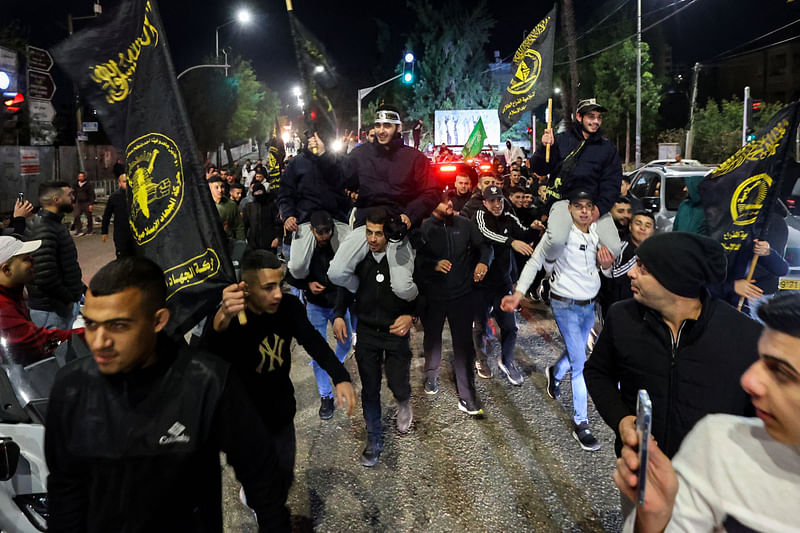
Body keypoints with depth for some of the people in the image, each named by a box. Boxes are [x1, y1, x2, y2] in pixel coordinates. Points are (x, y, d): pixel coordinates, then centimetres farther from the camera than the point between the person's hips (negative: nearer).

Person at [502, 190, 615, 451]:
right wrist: (518, 293, -26)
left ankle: (554, 373, 57)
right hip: (565, 305, -6)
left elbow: (603, 265, 12)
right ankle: (581, 423, 5)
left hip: (589, 304, 6)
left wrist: (606, 261, -13)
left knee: (577, 352, 23)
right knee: (580, 363, -7)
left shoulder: (598, 231, -2)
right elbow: (535, 261, -17)